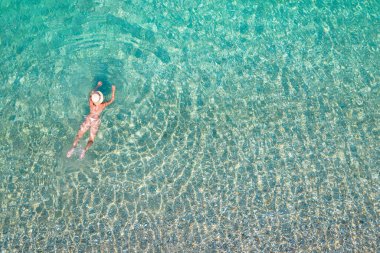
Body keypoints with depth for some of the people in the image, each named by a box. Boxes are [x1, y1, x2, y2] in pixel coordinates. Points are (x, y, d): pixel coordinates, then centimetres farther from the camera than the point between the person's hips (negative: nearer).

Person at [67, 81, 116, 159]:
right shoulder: (103, 105, -22)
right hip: (96, 122, -1)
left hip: (88, 119, 1)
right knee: (91, 139, 1)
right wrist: (113, 90, 5)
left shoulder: (91, 103, -18)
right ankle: (85, 150, -26)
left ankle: (73, 147, -21)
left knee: (79, 135, 1)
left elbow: (91, 93, 2)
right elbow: (112, 100, -5)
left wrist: (98, 85, 14)